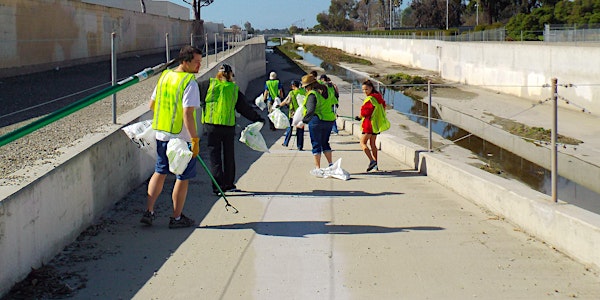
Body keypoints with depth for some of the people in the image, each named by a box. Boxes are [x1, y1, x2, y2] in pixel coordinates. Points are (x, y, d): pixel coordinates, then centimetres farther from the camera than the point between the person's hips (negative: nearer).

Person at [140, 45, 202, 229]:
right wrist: (195, 140, -22)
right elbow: (187, 114, -24)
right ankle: (176, 218, 13)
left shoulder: (164, 76, 7)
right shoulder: (190, 83, -16)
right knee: (183, 178, 6)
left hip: (161, 133, 7)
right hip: (182, 137, -7)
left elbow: (152, 105, 15)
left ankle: (148, 211, 14)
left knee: (160, 172, 18)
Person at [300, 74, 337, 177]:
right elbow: (333, 102, 21)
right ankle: (331, 164, 15)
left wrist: (303, 121, -22)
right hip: (329, 120, 7)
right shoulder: (326, 91, 9)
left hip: (316, 121, -7)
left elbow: (310, 111, -25)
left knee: (316, 144, 3)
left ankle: (317, 168, 4)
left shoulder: (312, 95, -15)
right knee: (325, 143, 20)